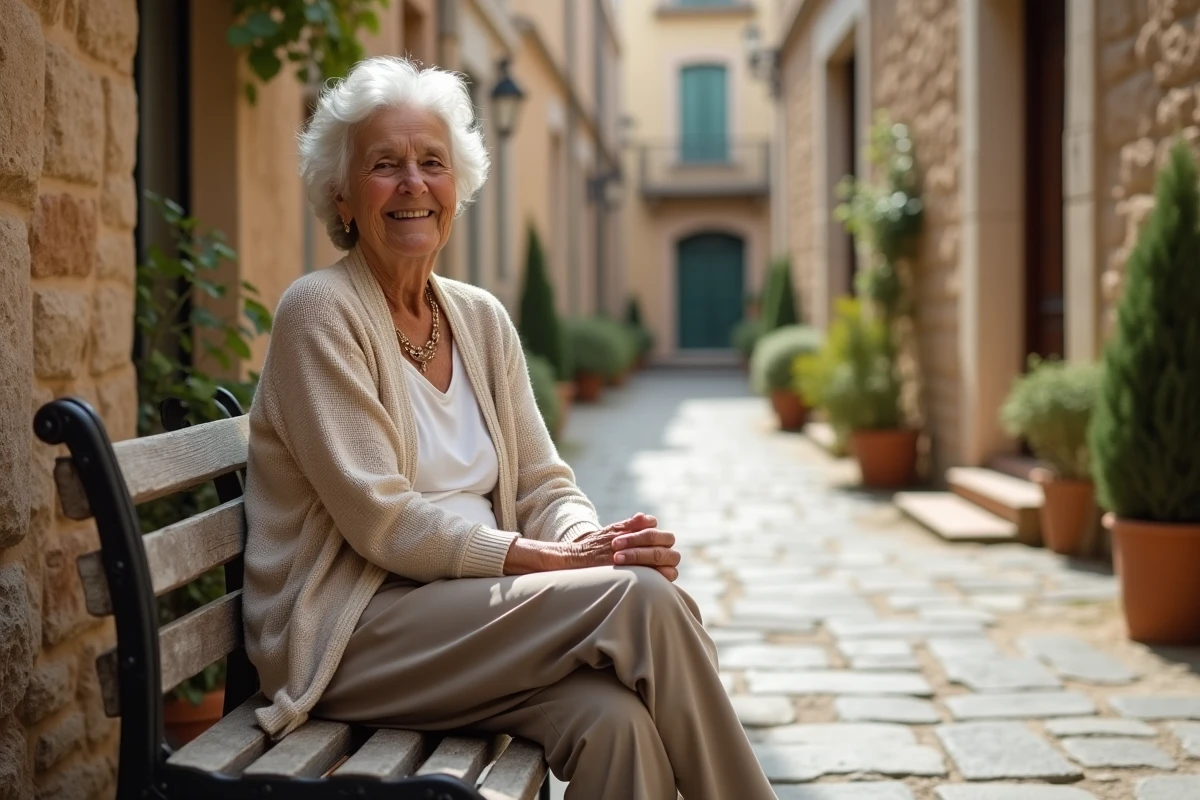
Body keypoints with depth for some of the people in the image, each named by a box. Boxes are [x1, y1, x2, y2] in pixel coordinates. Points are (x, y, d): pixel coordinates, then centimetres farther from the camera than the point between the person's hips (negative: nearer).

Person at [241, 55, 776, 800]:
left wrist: (596, 541, -15)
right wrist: (552, 558, -20)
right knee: (639, 598, -23)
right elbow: (381, 521, -15)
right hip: (345, 632, -5)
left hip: (472, 609, 5)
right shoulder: (319, 312, -8)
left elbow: (543, 486, 9)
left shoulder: (483, 319, 11)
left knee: (616, 720, -28)